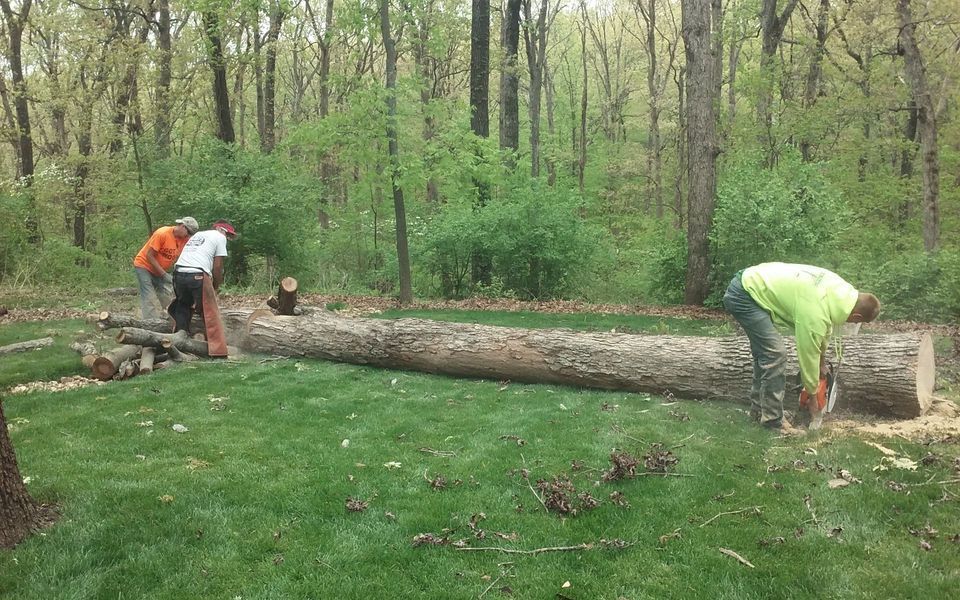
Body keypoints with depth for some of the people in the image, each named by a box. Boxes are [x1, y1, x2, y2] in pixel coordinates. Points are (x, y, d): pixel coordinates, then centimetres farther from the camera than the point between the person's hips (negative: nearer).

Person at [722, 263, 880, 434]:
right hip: (743, 295, -10)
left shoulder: (840, 289, 0)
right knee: (775, 354, -11)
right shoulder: (816, 314, -24)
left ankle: (758, 410, 27)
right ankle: (773, 420, -2)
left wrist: (822, 360, 26)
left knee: (765, 351, 17)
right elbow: (808, 354, -11)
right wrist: (813, 395, 3)